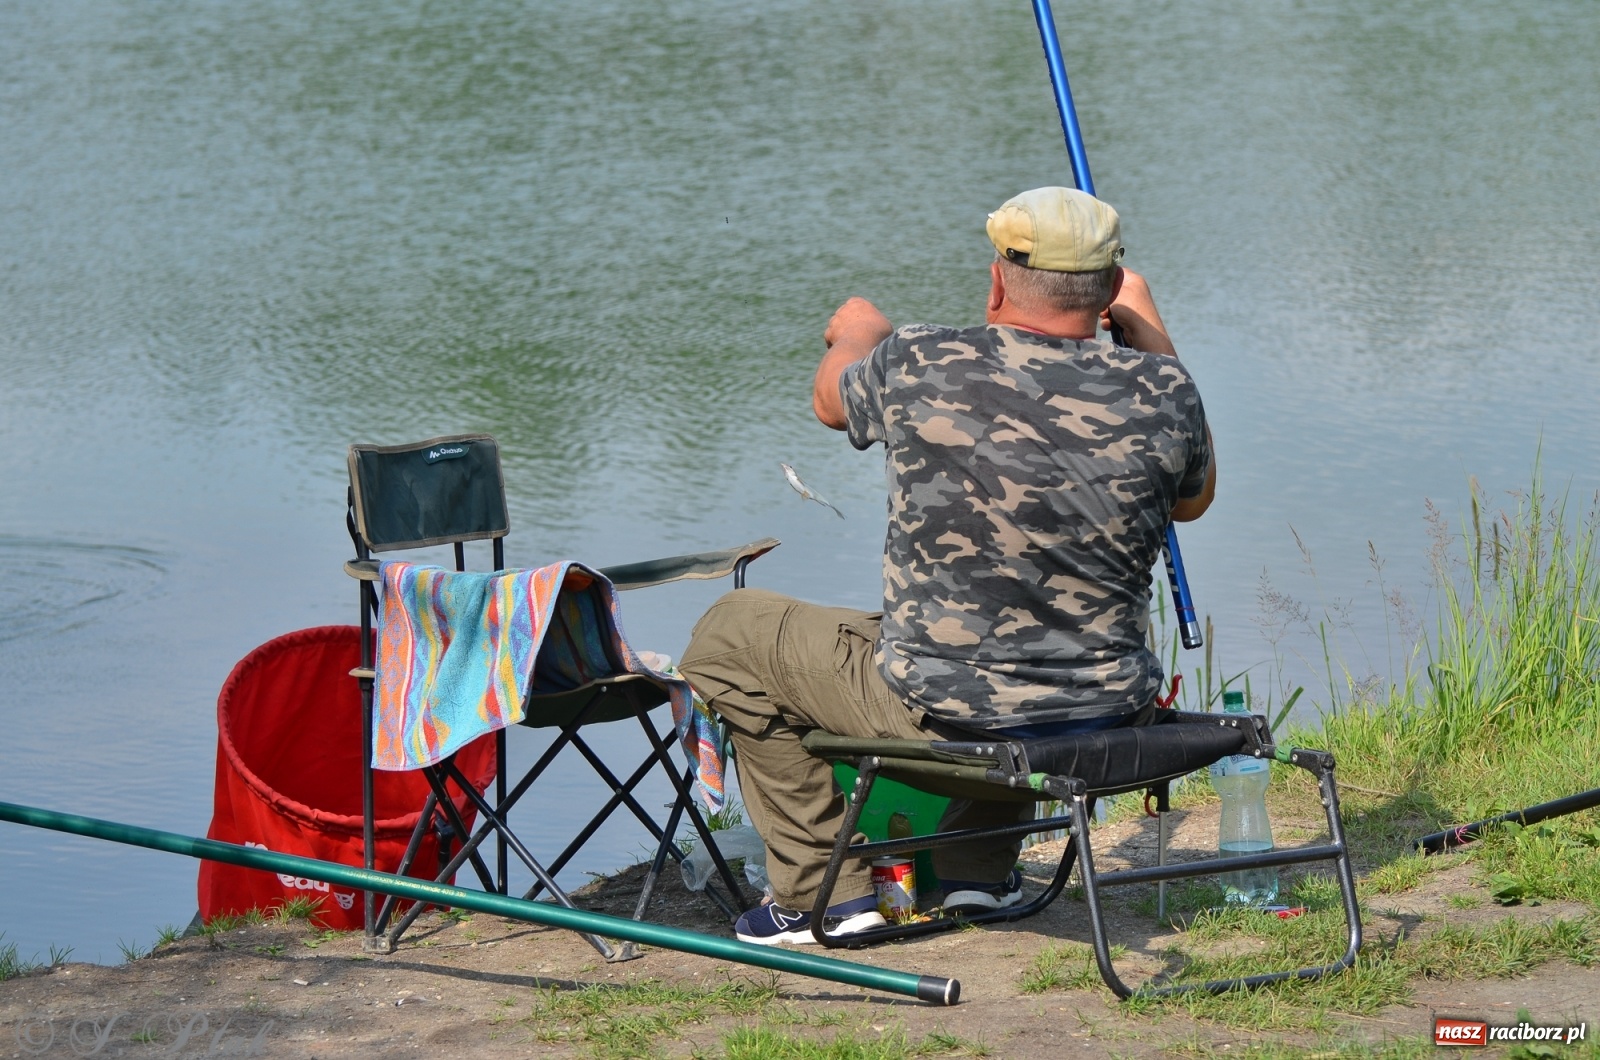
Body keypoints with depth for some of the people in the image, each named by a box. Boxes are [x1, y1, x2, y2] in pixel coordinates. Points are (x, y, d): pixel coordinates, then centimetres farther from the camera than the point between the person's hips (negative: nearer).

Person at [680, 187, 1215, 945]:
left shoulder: (917, 366, -15)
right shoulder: (1158, 390, -12)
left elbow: (831, 400, 10)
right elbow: (1193, 500, 12)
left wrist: (856, 335, 33)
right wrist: (1150, 332, 18)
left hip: (943, 711, -3)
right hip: (1109, 713, 4)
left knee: (727, 636, 19)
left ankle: (826, 893, 21)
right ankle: (980, 872, 38)